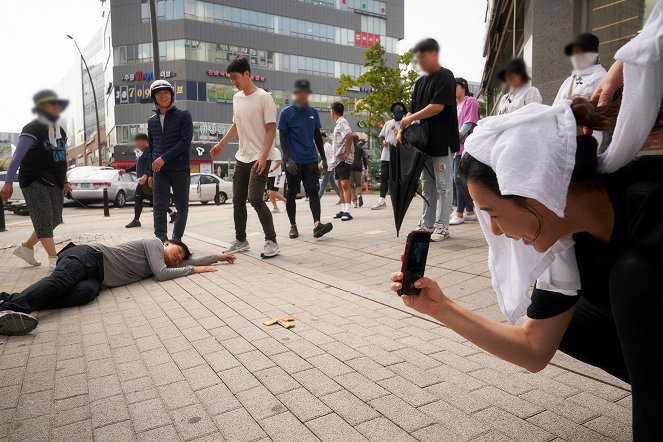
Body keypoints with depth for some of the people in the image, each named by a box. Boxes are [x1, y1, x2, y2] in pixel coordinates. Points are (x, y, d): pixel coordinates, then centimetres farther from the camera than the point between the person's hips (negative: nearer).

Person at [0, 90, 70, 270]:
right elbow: (17, 158, -13)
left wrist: (64, 181, 22)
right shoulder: (33, 130, -10)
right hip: (35, 181, -8)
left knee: (54, 220, 10)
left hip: (55, 183, 8)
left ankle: (26, 247, 27)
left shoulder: (60, 131, 15)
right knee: (44, 219, -10)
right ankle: (54, 260, -12)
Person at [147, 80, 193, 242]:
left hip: (180, 169, -3)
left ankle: (176, 239, 20)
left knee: (182, 207, 5)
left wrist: (164, 158, -15)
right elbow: (151, 148, 19)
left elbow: (185, 142, -10)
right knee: (160, 208, -5)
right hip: (159, 171, 3)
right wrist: (150, 173, 13)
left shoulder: (183, 115, 1)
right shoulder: (152, 121, 15)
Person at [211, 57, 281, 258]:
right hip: (242, 157, 8)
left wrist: (263, 156, -21)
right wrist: (221, 144, 21)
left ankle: (271, 241, -4)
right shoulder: (237, 98, 12)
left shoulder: (264, 97, -10)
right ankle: (240, 240, 22)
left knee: (254, 198, -16)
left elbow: (271, 129, -13)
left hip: (260, 158, -8)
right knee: (238, 199, 9)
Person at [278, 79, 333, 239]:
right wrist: (288, 158, -16)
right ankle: (293, 226, 15)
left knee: (313, 191, -8)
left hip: (311, 160, 3)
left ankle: (317, 224, -15)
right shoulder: (286, 113, -1)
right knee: (291, 194, 4)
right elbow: (283, 138, -4)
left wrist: (323, 157, 12)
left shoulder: (313, 113, 11)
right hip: (293, 161, -3)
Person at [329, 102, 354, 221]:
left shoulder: (342, 122, -10)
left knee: (345, 185, -13)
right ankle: (343, 210, 18)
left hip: (343, 159, -10)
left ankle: (347, 211, -16)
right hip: (337, 159, 10)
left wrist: (347, 152, -24)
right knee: (340, 185, 12)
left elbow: (349, 135, -28)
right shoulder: (337, 123, 20)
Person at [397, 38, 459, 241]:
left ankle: (441, 226, 4)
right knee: (427, 184, 10)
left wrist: (410, 118, -12)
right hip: (424, 141, 8)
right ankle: (427, 225, 17)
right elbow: (413, 110, 15)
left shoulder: (445, 77, -6)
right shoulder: (420, 82, 16)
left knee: (443, 185, -1)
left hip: (442, 141, -8)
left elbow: (437, 106, -17)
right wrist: (403, 130, -1)